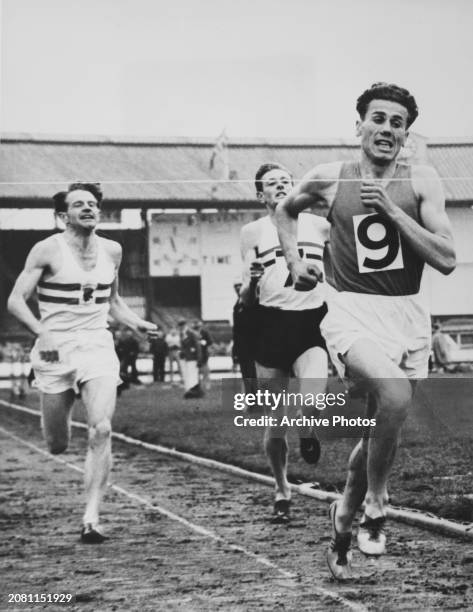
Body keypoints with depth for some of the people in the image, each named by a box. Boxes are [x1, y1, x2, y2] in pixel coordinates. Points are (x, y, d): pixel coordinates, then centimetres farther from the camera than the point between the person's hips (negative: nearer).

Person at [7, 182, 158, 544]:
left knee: (101, 429, -19)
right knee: (57, 445, 4)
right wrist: (41, 331, -23)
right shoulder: (48, 250, -5)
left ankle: (92, 517, -14)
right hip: (55, 350, -2)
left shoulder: (112, 251, 8)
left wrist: (135, 323, 5)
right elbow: (16, 300, -7)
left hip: (98, 347, 2)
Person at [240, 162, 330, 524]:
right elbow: (247, 300, 7)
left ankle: (307, 436, 13)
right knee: (275, 422, 4)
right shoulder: (253, 232, 7)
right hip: (271, 324, 0)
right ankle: (282, 492, 24)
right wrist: (251, 281, -13)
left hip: (312, 321, 0)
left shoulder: (319, 224, 9)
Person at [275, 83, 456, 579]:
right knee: (395, 395, -30)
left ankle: (343, 519, 34)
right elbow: (285, 210, 23)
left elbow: (447, 260, -10)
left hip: (406, 314, 3)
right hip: (351, 309, -3)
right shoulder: (329, 179, 1)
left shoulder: (421, 182, 0)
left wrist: (392, 210, -16)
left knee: (381, 427, 10)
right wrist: (294, 262, 10)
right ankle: (374, 506, -11)